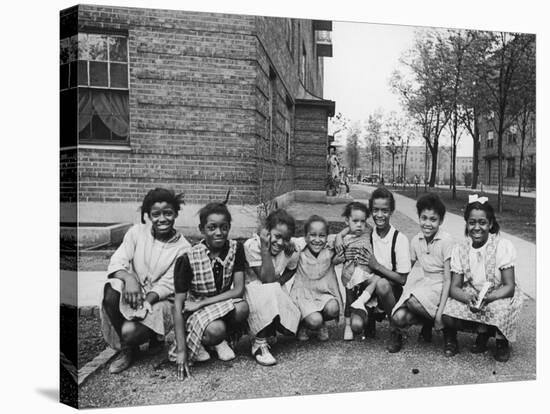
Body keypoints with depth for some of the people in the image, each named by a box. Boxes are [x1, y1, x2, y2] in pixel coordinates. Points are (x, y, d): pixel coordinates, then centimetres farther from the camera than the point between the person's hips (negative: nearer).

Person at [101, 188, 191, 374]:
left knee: (130, 331, -29)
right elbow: (117, 261, -8)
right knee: (111, 290, -31)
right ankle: (126, 346, -5)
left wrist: (146, 301, -26)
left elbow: (167, 285, -10)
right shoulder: (137, 232, 0)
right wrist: (128, 278, -30)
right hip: (133, 291, 3)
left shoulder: (183, 248, -7)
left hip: (159, 301, -3)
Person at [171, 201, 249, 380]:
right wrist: (181, 350, -22)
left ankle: (220, 341, 0)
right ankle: (194, 341, 1)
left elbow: (239, 290, -14)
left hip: (225, 304, 3)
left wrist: (201, 303, -22)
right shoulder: (188, 259, -18)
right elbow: (178, 304, -17)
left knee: (242, 307, -31)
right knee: (215, 330, -35)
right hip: (196, 311, -3)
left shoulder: (236, 249, -10)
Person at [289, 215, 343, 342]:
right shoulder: (298, 246, -12)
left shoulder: (331, 246, -6)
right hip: (304, 293, -2)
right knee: (314, 320, -26)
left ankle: (321, 325, 10)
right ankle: (303, 325, 14)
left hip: (325, 292, 3)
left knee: (333, 309, -29)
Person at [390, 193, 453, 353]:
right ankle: (428, 321, 9)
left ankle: (431, 320, -2)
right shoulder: (416, 240, 1)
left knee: (413, 301, -35)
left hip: (439, 286, -4)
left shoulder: (446, 240, -14)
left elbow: (448, 278, -14)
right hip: (421, 282, 5)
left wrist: (440, 313, -19)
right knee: (398, 318, -21)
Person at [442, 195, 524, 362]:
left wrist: (486, 298, -36)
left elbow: (509, 287, -17)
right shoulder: (460, 249, -7)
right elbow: (454, 287, -10)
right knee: (448, 317, -25)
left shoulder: (503, 246, -16)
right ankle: (484, 331, 3)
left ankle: (501, 340, -3)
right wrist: (469, 298, -33)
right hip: (470, 296, 2)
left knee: (500, 308, -36)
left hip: (499, 297, -2)